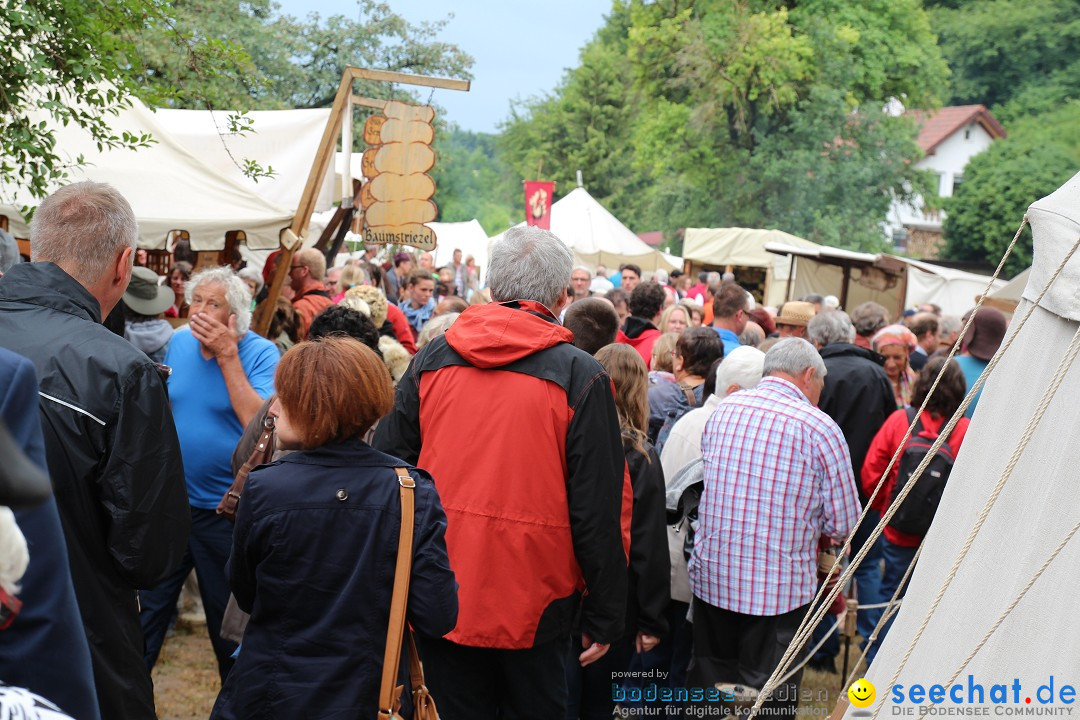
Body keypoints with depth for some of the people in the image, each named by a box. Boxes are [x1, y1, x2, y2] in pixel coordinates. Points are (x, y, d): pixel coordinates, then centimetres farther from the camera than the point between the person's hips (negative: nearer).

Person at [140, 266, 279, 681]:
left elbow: (259, 424, -27)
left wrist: (228, 355, -26)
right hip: (171, 502, 4)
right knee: (145, 608, 11)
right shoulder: (179, 342, 2)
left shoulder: (261, 354, -13)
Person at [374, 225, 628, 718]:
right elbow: (599, 509, -10)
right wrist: (604, 617, 1)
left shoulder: (430, 359, 0)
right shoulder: (582, 377, -10)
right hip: (532, 606, -2)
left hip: (439, 601, 3)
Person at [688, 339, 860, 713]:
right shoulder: (820, 429, -10)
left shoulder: (722, 411, 3)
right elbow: (843, 524, -6)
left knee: (706, 690, 18)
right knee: (768, 700, 9)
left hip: (711, 579, 4)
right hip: (780, 590, -4)